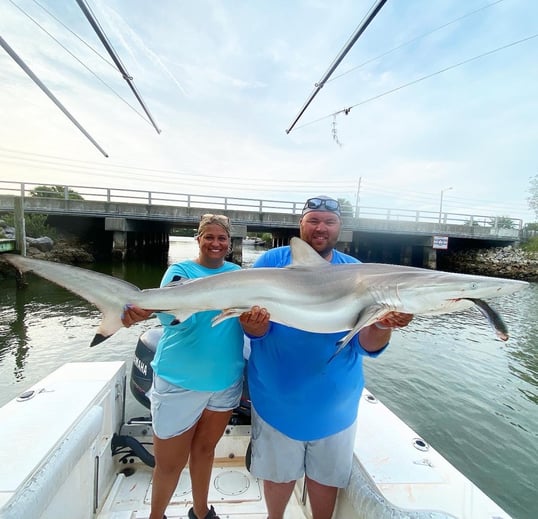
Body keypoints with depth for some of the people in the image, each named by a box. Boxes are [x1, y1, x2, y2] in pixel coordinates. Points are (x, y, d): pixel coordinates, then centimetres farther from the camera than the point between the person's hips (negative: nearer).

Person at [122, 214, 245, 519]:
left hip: (226, 380, 4)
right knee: (170, 463, 11)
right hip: (180, 381, -3)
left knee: (205, 449, 23)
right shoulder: (181, 270, -8)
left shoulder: (238, 273, 4)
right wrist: (145, 308, -49)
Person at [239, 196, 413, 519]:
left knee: (326, 475, 22)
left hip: (334, 401, 2)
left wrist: (383, 326, -32)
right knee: (279, 471, 21)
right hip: (277, 396, -1)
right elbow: (256, 328, -14)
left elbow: (368, 346, -10)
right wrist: (252, 323, -37)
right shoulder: (272, 261, -10)